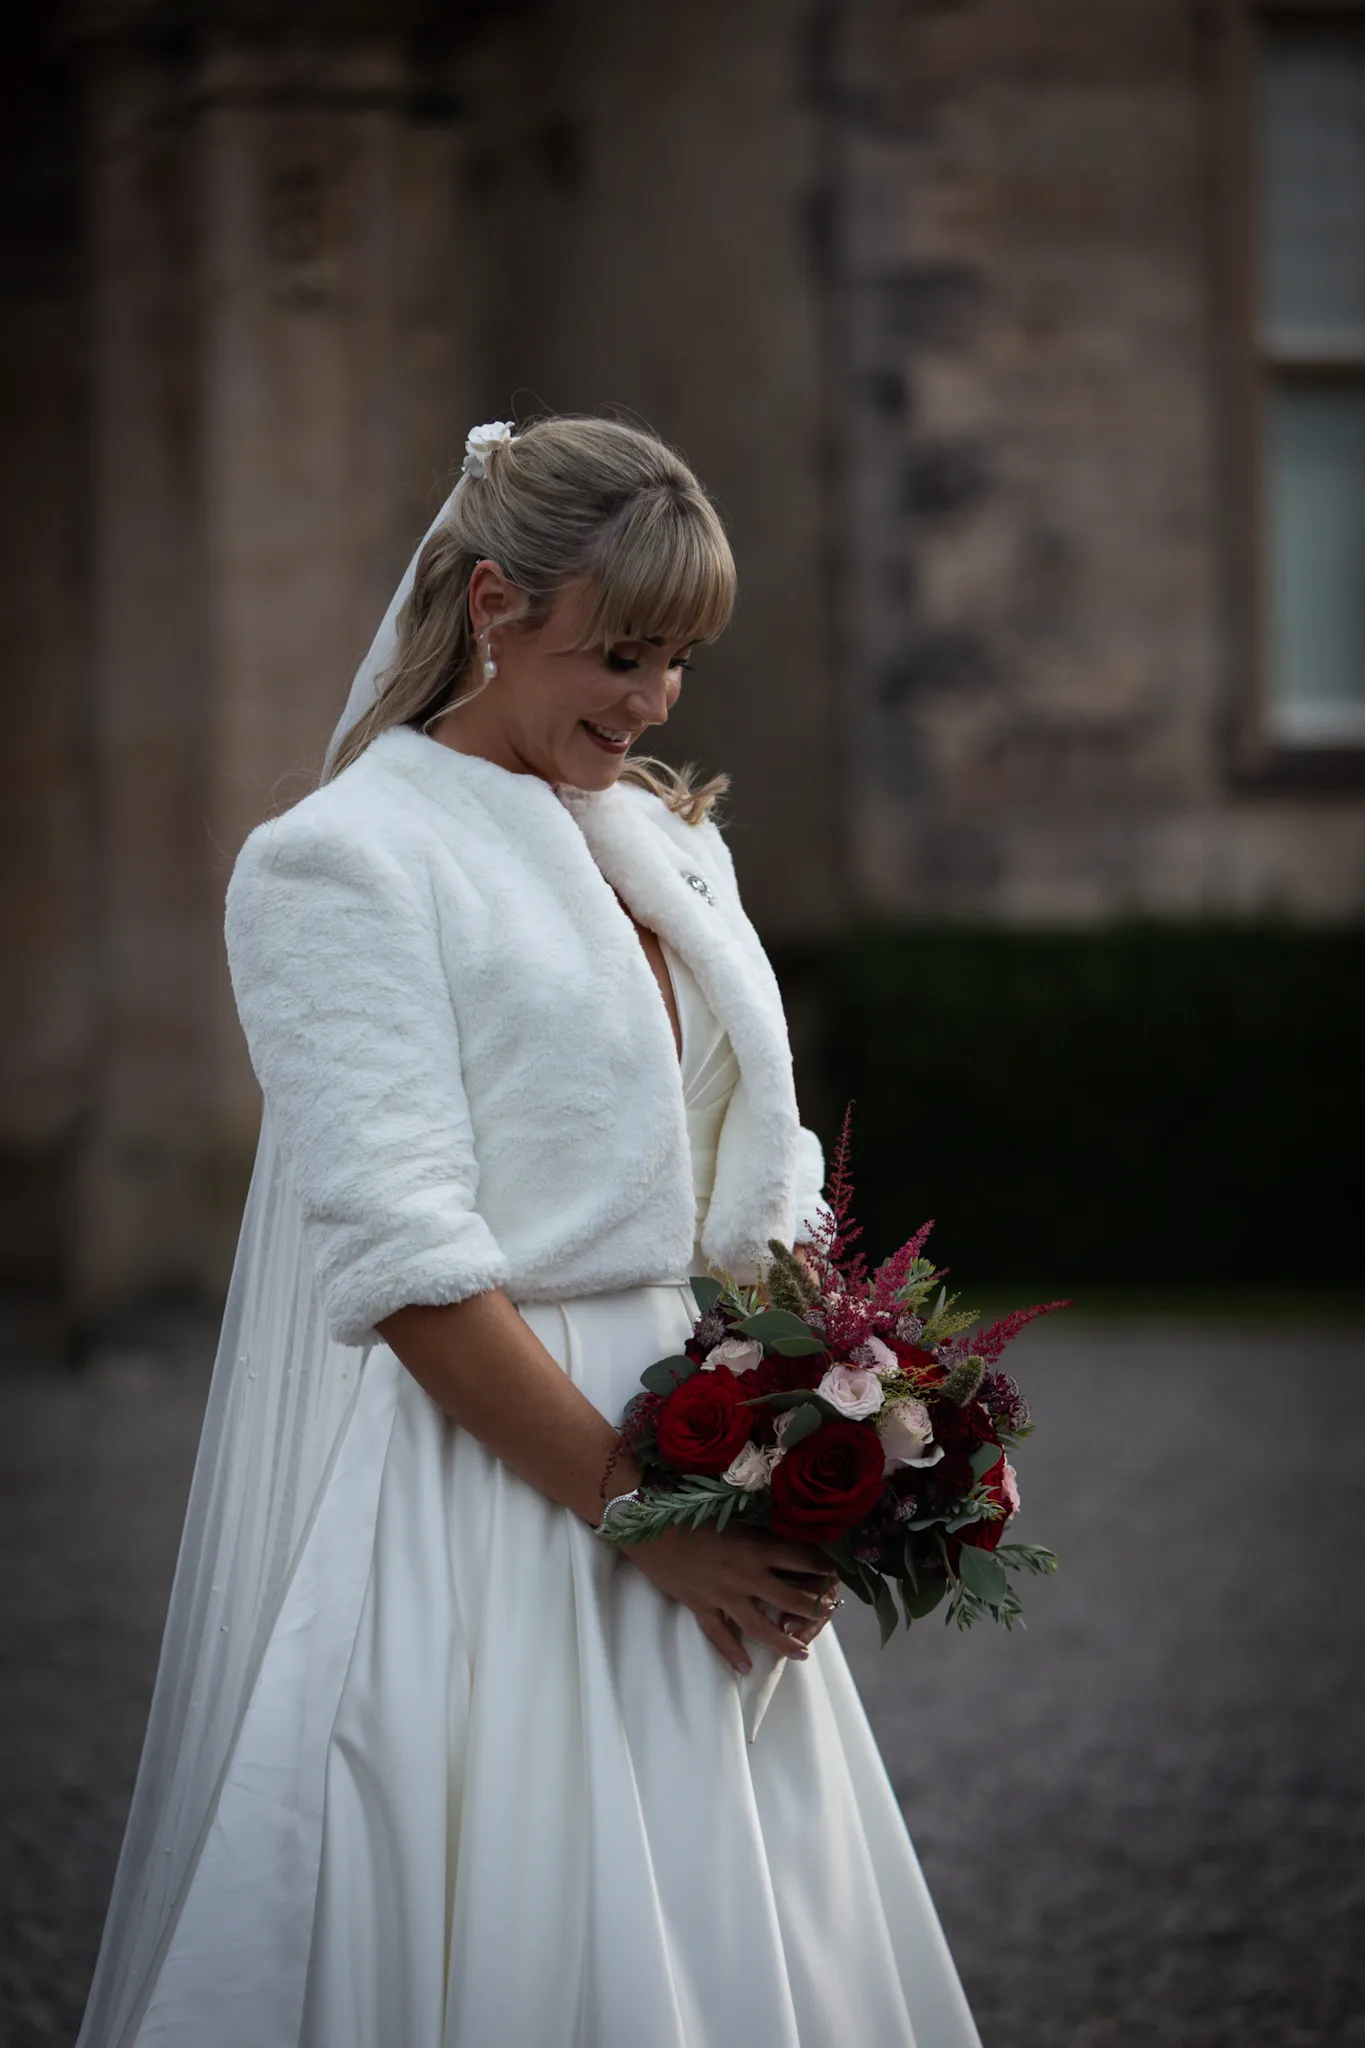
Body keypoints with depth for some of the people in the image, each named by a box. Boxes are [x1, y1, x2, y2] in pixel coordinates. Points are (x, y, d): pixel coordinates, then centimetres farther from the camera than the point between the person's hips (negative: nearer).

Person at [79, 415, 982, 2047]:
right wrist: (642, 1514, -18)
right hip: (487, 1522, -7)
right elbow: (406, 1260, -17)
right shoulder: (342, 859, -9)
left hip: (700, 1493, 7)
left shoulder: (667, 843, 14)